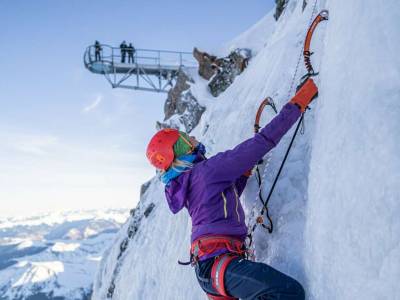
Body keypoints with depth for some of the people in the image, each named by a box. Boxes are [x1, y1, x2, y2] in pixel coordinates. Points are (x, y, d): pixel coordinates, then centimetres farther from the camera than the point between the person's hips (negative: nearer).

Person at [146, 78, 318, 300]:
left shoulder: (182, 184, 17)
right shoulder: (209, 169, -10)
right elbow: (264, 141, -12)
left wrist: (246, 170, 27)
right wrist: (298, 102, -5)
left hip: (205, 267, 10)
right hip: (218, 263, -10)